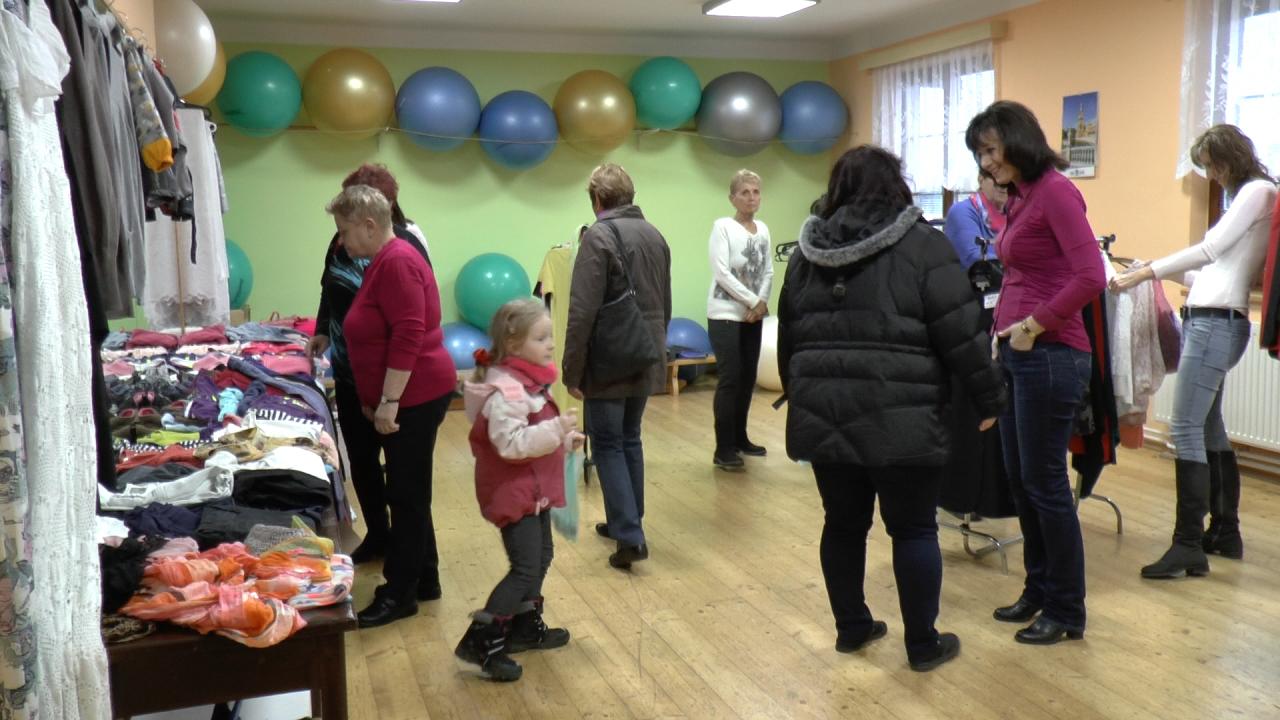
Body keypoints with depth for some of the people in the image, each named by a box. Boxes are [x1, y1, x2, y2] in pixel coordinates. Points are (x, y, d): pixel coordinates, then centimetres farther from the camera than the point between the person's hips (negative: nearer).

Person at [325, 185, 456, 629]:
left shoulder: (398, 263, -17)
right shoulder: (384, 262, 15)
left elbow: (409, 336, -24)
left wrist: (388, 401, -23)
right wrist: (375, 398, 23)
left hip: (414, 396, -10)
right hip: (405, 397, 10)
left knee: (406, 494, -2)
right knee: (409, 492, 15)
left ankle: (400, 593, 8)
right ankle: (423, 579, 25)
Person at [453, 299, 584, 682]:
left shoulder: (527, 381, 8)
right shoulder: (506, 391, -25)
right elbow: (511, 444, -32)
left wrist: (565, 438, 10)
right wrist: (557, 429, -32)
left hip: (533, 489, 10)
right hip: (513, 492, -10)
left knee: (540, 558, 19)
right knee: (525, 569, -9)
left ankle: (525, 626, 34)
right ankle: (480, 641, 0)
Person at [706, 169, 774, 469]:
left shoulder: (763, 229, 10)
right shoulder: (723, 227, -8)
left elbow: (768, 271, 8)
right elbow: (721, 273, -15)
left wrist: (762, 302, -9)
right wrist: (753, 301, -15)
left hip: (753, 316, 6)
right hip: (725, 315, -6)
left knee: (747, 379, 10)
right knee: (730, 379, -8)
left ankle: (740, 438, 24)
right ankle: (723, 449, -3)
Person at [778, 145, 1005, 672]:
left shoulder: (807, 252, 11)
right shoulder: (920, 243, -4)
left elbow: (788, 338, 16)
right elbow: (960, 333, -8)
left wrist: (800, 397, 27)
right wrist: (988, 396, 2)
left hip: (823, 416, 5)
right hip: (899, 419, -4)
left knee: (843, 523, 16)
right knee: (914, 529, 7)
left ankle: (850, 627, 29)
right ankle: (924, 645, 17)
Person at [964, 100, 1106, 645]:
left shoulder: (1055, 191, -12)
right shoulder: (1019, 198, 14)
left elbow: (1091, 277, -20)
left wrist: (1035, 325, -16)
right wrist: (1001, 331, 8)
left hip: (1050, 356, -9)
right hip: (1017, 354, 9)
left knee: (1045, 483, 0)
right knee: (1020, 479, 15)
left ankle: (1067, 611, 15)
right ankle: (1039, 589, 30)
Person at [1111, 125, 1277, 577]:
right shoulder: (1243, 196, 22)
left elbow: (1211, 248, -16)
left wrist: (1146, 272, -19)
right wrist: (1163, 273, 16)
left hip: (1217, 323, -10)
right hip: (1205, 320, 10)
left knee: (1186, 430, -13)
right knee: (1210, 429, 15)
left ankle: (1188, 545, -10)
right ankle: (1226, 533, 25)